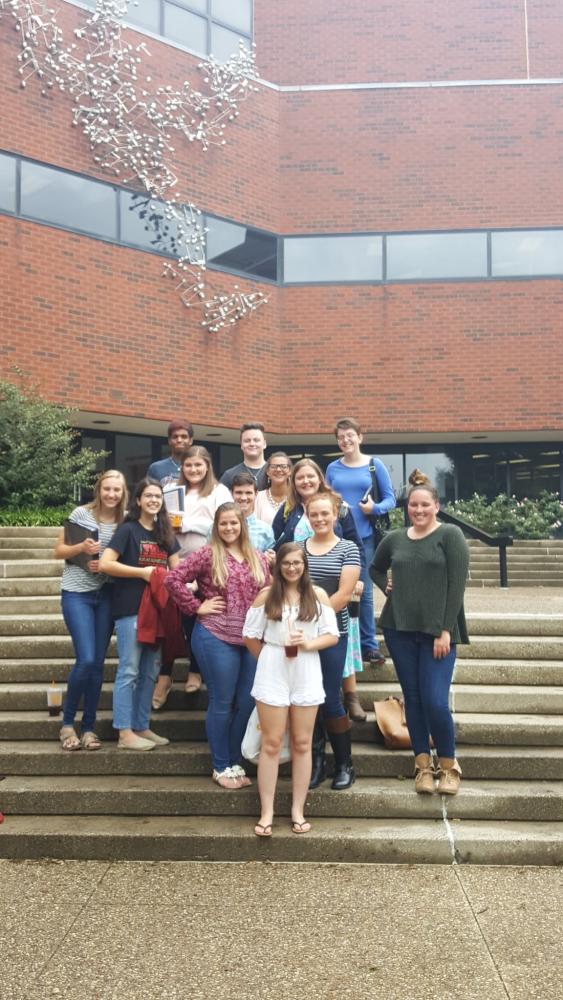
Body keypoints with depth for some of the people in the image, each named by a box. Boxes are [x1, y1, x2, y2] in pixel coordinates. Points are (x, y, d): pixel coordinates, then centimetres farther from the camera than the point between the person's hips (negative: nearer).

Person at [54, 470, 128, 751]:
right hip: (77, 593, -3)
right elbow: (59, 551, -2)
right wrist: (81, 547, -21)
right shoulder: (81, 514, -5)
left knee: (98, 663, 4)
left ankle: (88, 727, 17)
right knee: (86, 660, -13)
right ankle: (67, 723, 9)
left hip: (106, 595, 3)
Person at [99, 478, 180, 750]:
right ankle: (125, 733, 2)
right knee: (129, 671, -3)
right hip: (130, 609, -6)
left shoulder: (165, 533, 12)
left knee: (149, 672, 10)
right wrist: (142, 572, -16)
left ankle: (142, 727, 19)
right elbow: (105, 564, -15)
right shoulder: (128, 529, -6)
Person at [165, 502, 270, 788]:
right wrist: (196, 607, -11)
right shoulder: (207, 554, -6)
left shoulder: (258, 559, 9)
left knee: (246, 703, 10)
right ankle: (220, 766, 18)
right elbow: (173, 578, -11)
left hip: (252, 640, 5)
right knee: (222, 703, 4)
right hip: (216, 638, -5)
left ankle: (235, 762, 26)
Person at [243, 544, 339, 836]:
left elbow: (332, 635, 1)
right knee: (271, 743, 3)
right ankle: (267, 812, 9)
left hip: (306, 674, 1)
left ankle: (298, 810, 18)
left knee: (302, 744, 8)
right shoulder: (266, 595, 1)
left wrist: (309, 644, -15)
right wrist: (269, 659, 6)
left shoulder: (317, 595, 3)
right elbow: (250, 636, 5)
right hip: (273, 675, -1)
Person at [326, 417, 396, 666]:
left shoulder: (375, 465, 3)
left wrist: (375, 508, -16)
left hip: (365, 536, -2)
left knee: (364, 590, 0)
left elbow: (390, 499, 2)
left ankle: (369, 644, 9)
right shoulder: (332, 468, 10)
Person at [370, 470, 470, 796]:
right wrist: (385, 586, 7)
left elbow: (457, 585, -9)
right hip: (400, 629, 4)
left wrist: (445, 631, -13)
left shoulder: (450, 535, -4)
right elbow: (375, 568, 28)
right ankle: (423, 765, 20)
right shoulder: (394, 539, 9)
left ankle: (449, 764, 15)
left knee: (435, 701, -8)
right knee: (412, 697, 7)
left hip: (437, 631, -4)